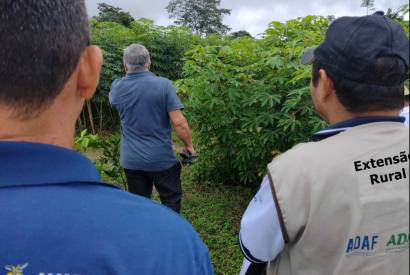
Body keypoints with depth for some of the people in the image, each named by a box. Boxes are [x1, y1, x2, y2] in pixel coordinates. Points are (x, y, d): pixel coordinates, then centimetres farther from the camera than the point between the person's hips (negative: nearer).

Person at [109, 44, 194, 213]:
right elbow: (179, 123, -17)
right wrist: (189, 145, -2)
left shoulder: (117, 88, -4)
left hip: (131, 161, 3)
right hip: (162, 159, -3)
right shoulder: (163, 85, -14)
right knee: (171, 202, 16)